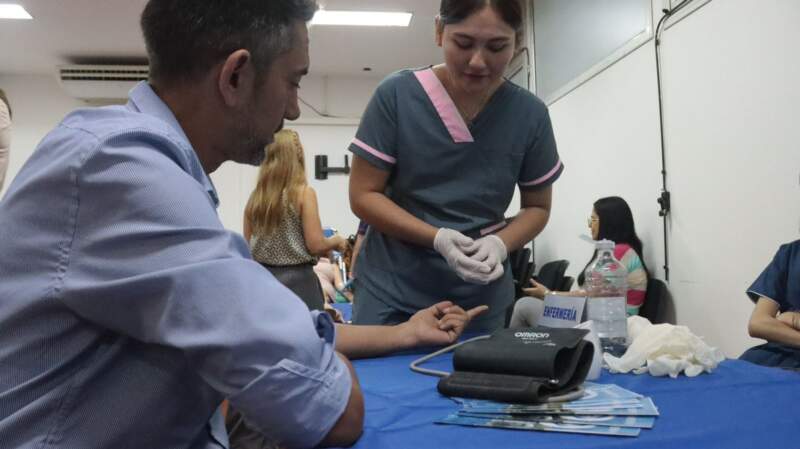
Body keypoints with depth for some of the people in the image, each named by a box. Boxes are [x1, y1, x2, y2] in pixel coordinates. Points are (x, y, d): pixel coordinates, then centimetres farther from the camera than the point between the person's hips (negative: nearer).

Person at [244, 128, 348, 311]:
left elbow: (248, 245, 10)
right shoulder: (303, 192, -9)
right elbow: (315, 245, -12)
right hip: (297, 280, -5)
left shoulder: (256, 197, 4)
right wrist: (336, 241, 7)